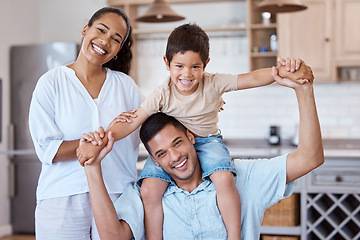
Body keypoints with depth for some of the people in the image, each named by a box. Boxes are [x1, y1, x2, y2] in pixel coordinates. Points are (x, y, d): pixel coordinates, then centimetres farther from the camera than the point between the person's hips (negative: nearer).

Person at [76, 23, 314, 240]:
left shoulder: (214, 84, -15)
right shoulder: (162, 94, -16)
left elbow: (253, 78, -21)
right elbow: (130, 123, -21)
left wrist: (284, 72, -39)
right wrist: (99, 143, -34)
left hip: (207, 141, 0)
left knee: (225, 179, -31)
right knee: (148, 190, -21)